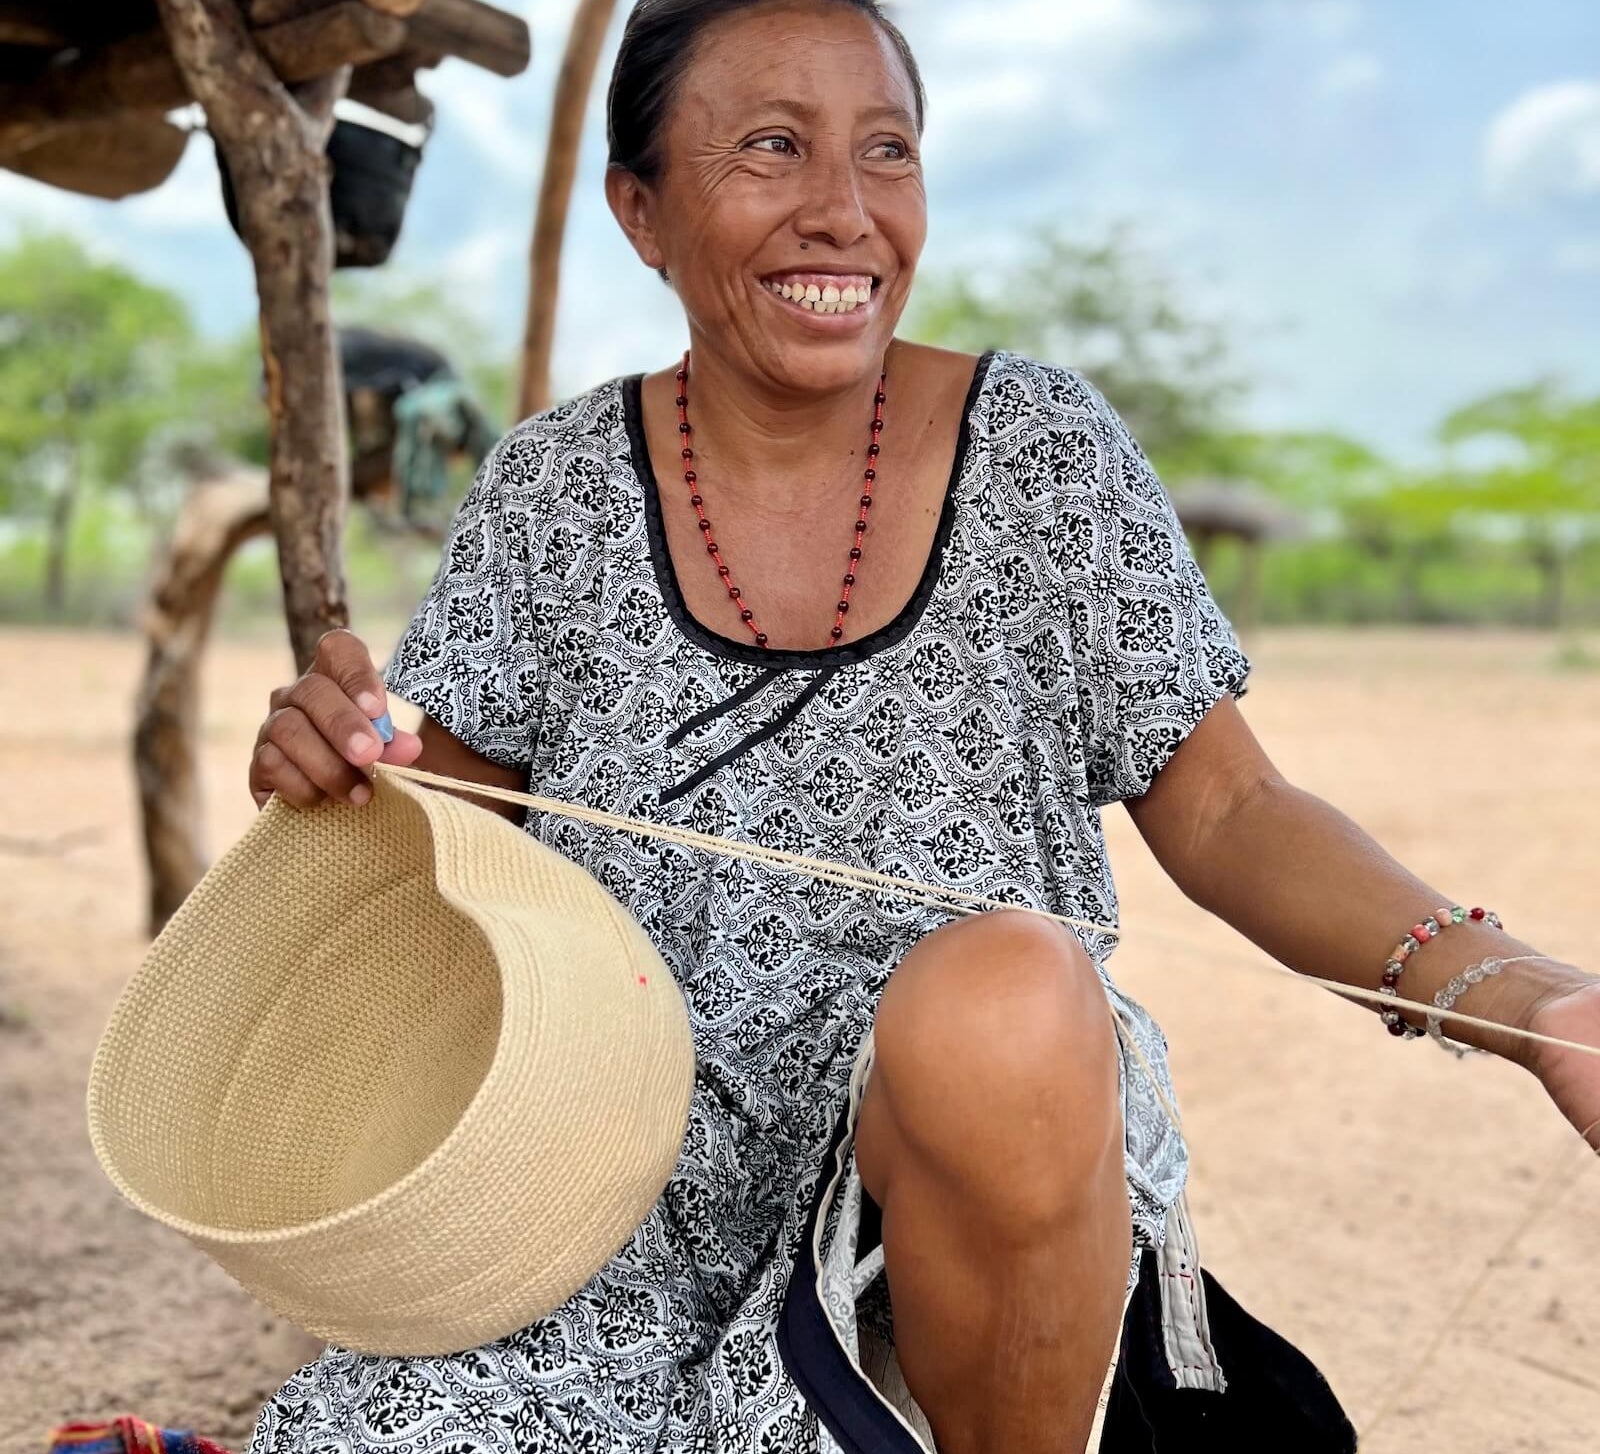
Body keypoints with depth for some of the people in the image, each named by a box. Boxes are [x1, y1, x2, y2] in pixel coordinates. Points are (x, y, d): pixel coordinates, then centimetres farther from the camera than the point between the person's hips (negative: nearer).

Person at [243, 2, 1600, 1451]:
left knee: (1001, 989, -35)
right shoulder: (553, 492, -1)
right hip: (650, 1197, 2)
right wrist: (337, 764, -16)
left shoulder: (1042, 449, -4)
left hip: (1017, 1116, -1)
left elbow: (1226, 814, -3)